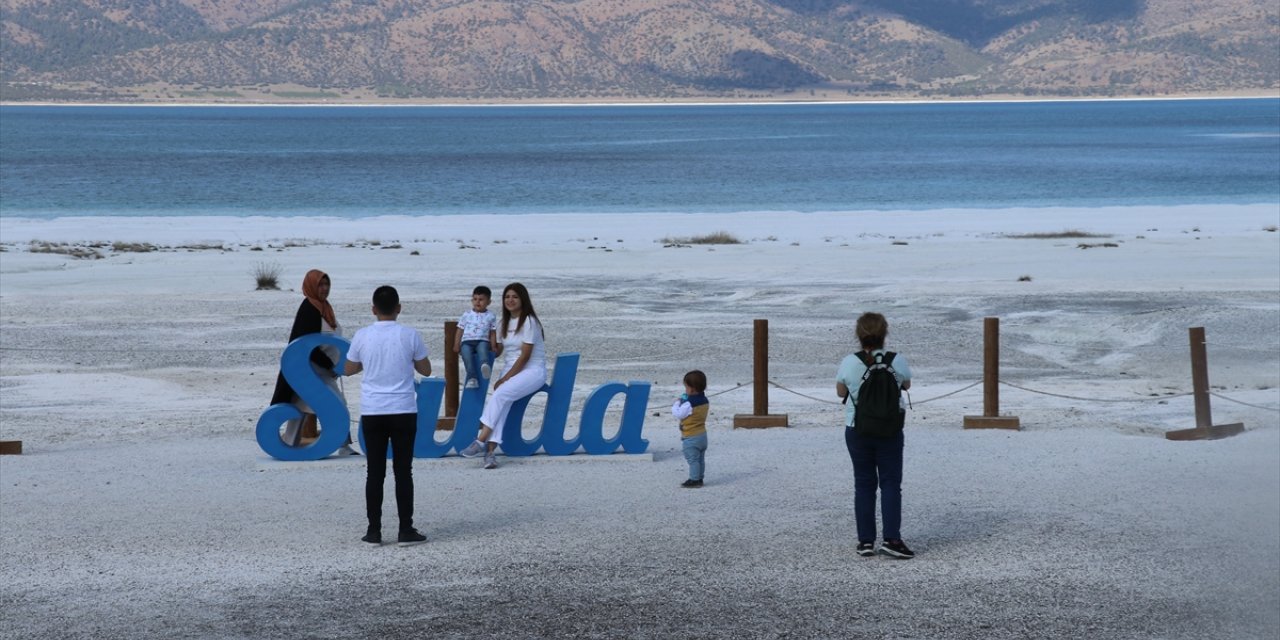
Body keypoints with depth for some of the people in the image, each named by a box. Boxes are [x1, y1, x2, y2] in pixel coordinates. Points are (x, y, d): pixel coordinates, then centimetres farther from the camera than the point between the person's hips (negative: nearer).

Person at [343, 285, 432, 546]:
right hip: (403, 411, -1)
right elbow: (425, 370, 6)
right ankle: (406, 530, 2)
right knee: (403, 471, 3)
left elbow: (348, 369, 12)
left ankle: (374, 531, 5)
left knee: (375, 472, 5)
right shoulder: (409, 336, -5)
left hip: (372, 413, 1)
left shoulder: (362, 336, -2)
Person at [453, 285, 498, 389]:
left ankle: (484, 365, -66)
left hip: (482, 341, -1)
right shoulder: (466, 314, 14)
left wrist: (493, 347, -1)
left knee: (483, 346, -38)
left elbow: (493, 333, 11)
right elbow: (460, 331, 15)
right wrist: (456, 345, 7)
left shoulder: (491, 316, 12)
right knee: (466, 352, -34)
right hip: (467, 341, 1)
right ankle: (472, 378, -41)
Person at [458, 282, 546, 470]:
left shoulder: (529, 321, -9)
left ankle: (481, 442, -34)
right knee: (501, 404, -23)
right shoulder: (504, 323, 16)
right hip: (510, 370, 6)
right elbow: (497, 350, 17)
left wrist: (505, 378, -14)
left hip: (532, 370, -6)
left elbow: (525, 356, -13)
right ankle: (490, 450, -36)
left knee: (499, 395, -29)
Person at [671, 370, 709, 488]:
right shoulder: (704, 401, 4)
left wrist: (677, 403, -2)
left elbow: (678, 414, -17)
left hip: (691, 438, -9)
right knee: (700, 459, 15)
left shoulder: (689, 404, -24)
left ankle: (694, 480, -2)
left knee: (693, 459, -3)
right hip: (702, 435, 9)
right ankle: (699, 478, 23)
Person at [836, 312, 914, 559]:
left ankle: (866, 540, 9)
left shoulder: (849, 363, -10)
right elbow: (906, 385, 10)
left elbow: (841, 392, 5)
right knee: (890, 484, 4)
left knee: (864, 485, 9)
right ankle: (891, 538, -5)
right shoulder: (897, 361, -10)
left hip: (857, 431, 1)